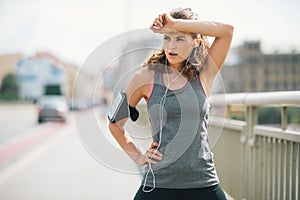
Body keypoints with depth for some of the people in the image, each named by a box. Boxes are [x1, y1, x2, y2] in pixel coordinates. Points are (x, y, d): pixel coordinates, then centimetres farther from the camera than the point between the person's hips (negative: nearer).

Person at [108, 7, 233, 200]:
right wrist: (137, 157, 5)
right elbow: (116, 123, 12)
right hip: (158, 184, 0)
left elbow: (227, 30, -9)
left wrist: (175, 24, -11)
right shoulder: (147, 77, 3)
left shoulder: (204, 75, 4)